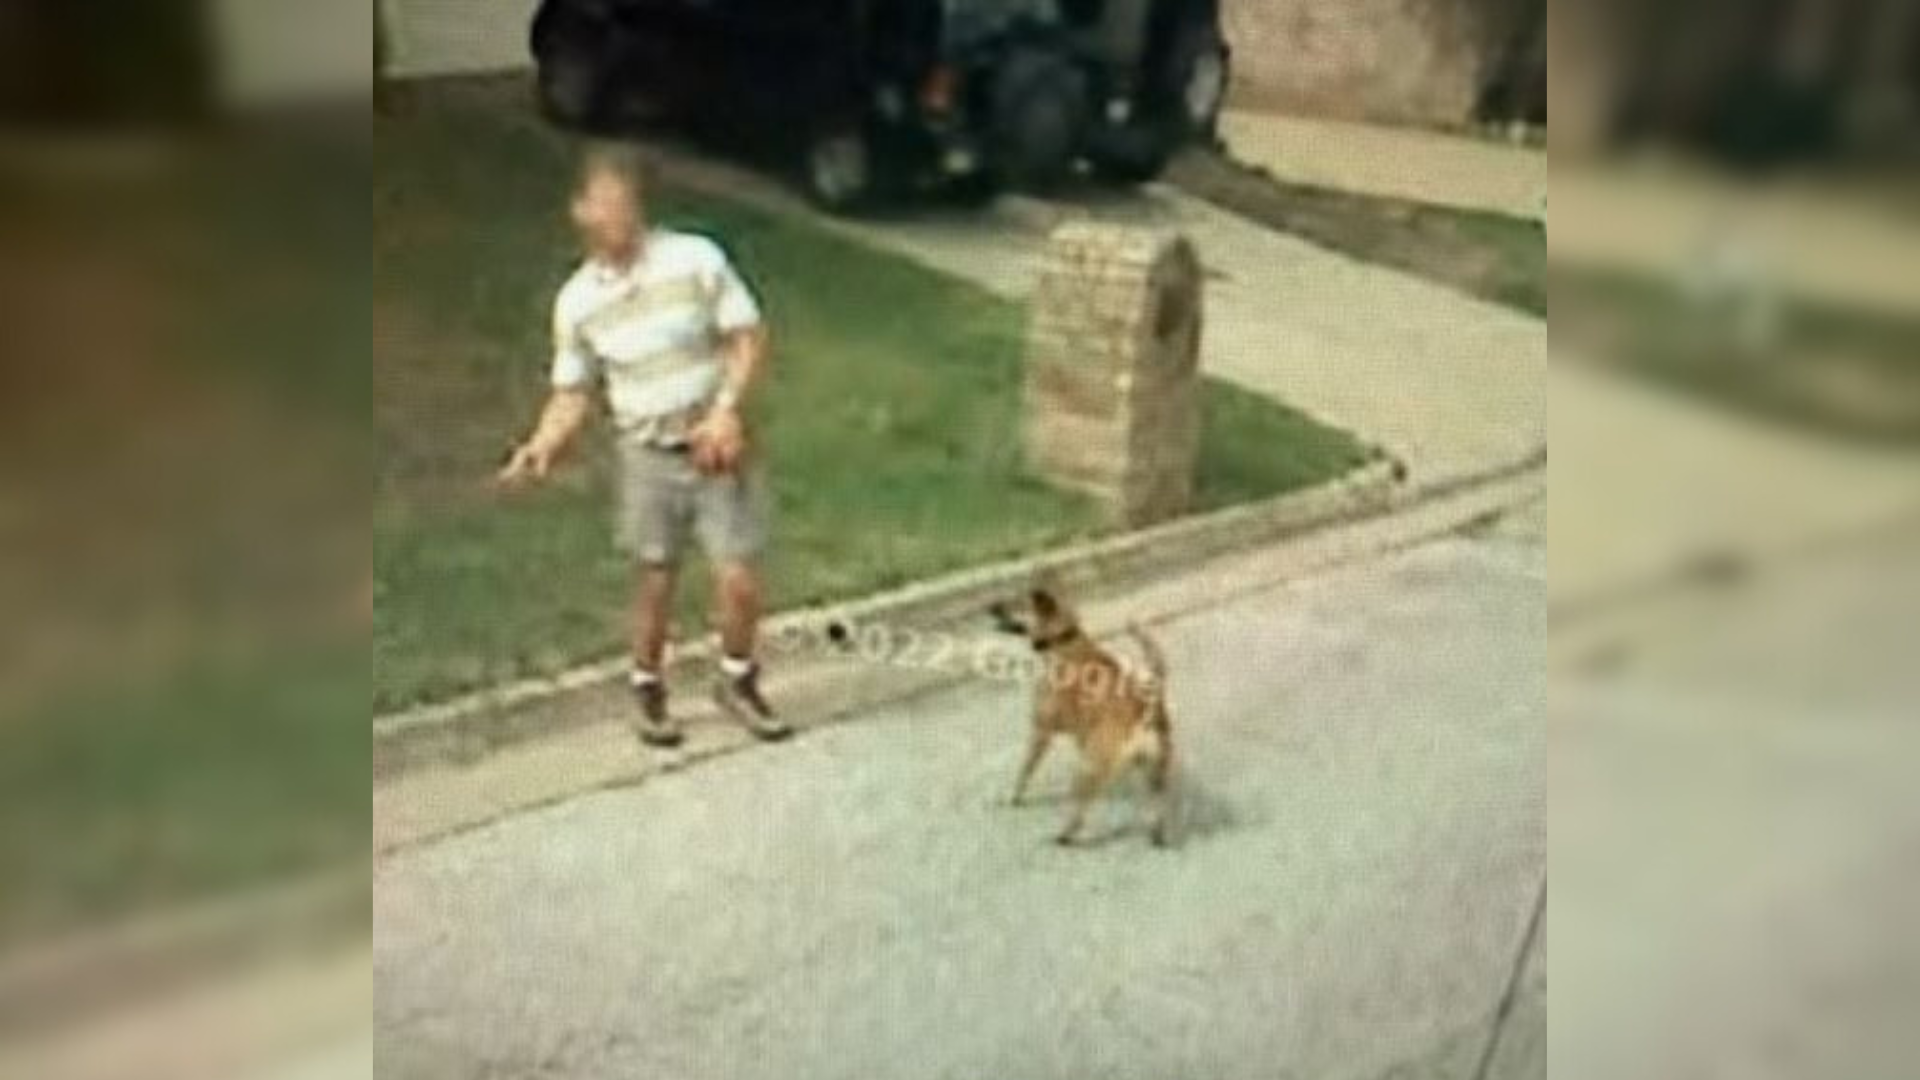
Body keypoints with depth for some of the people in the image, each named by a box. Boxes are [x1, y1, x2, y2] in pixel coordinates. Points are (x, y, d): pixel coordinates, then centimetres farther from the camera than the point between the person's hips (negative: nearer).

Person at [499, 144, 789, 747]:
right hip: (648, 457, 1)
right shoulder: (577, 302, -3)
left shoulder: (696, 258, -11)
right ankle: (648, 691, 32)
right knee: (655, 584, 9)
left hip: (717, 447, -1)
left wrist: (726, 411, -20)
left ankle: (737, 682, 23)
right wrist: (543, 447, -15)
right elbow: (573, 395, 3)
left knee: (739, 579, -4)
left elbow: (749, 338, -7)